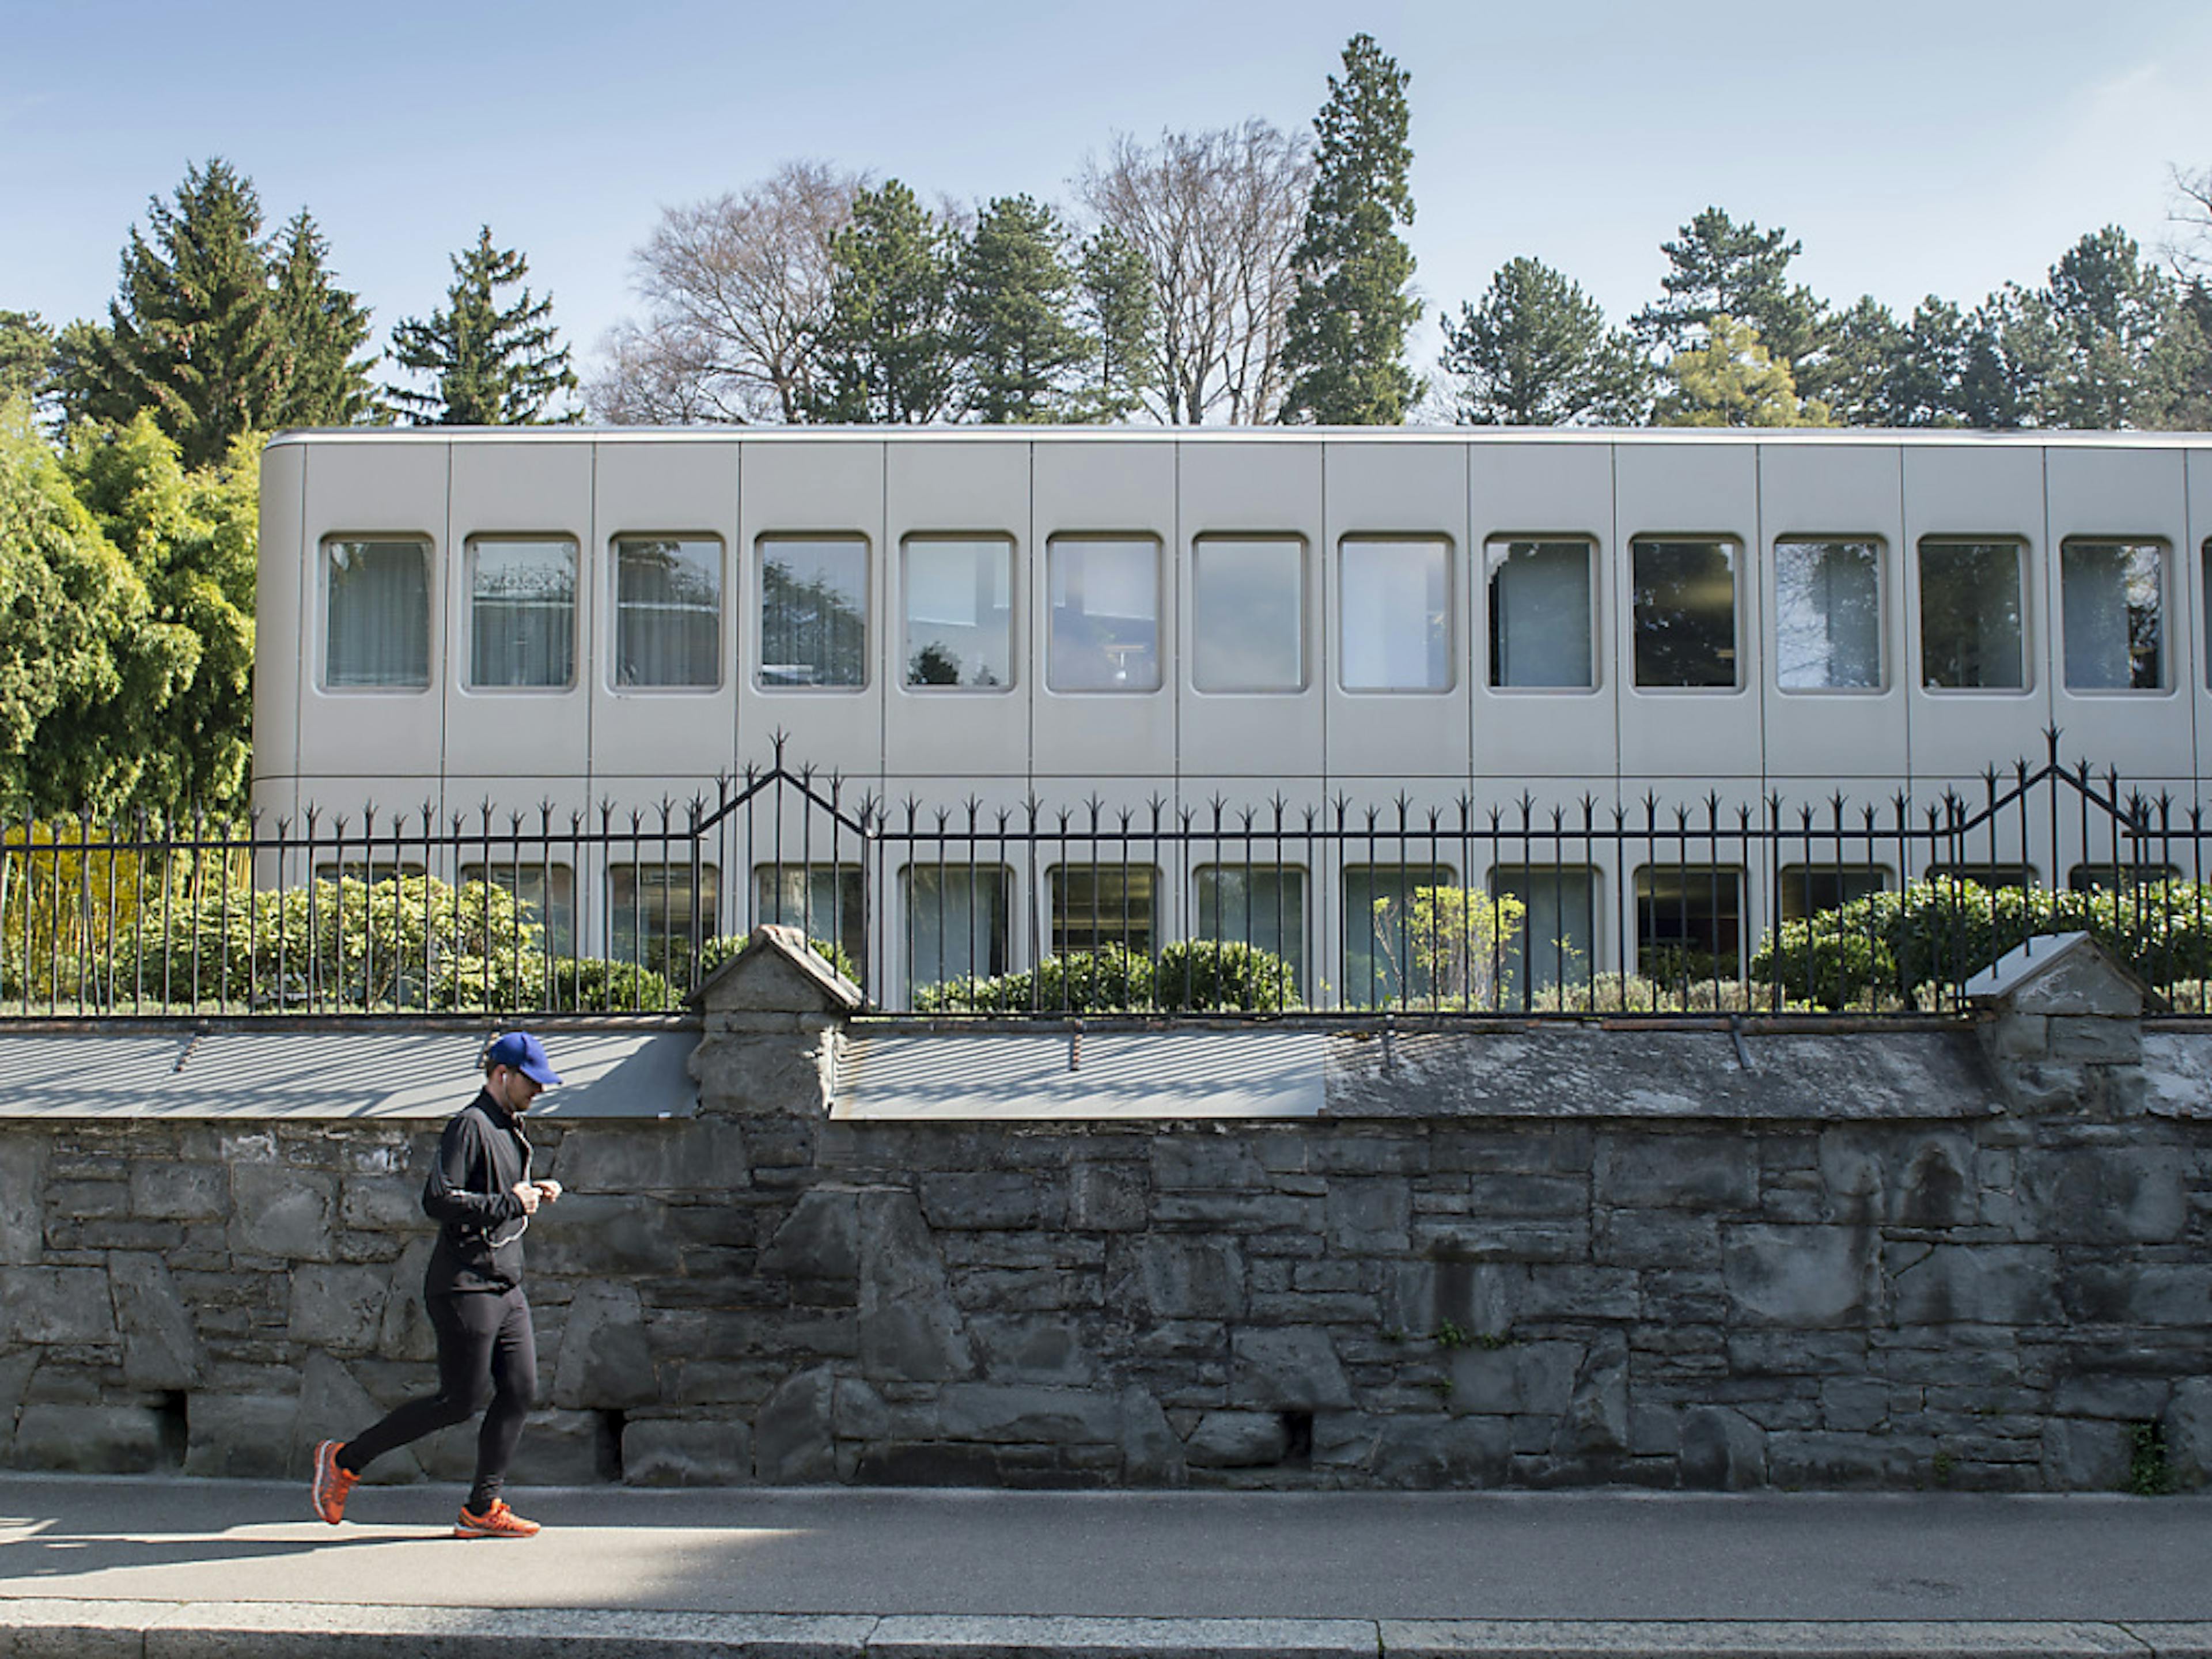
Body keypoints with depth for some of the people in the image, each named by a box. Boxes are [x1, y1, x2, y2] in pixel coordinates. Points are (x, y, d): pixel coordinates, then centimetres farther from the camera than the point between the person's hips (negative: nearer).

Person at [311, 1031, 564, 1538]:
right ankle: (345, 1460, 9)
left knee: (519, 1392, 2)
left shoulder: (509, 1129, 17)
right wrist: (509, 1202, -20)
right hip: (466, 1287, -9)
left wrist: (533, 1195, 10)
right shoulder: (469, 1126, -13)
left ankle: (483, 1508, 8)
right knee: (463, 1401, -5)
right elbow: (438, 1200, -23)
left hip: (507, 1287, 9)